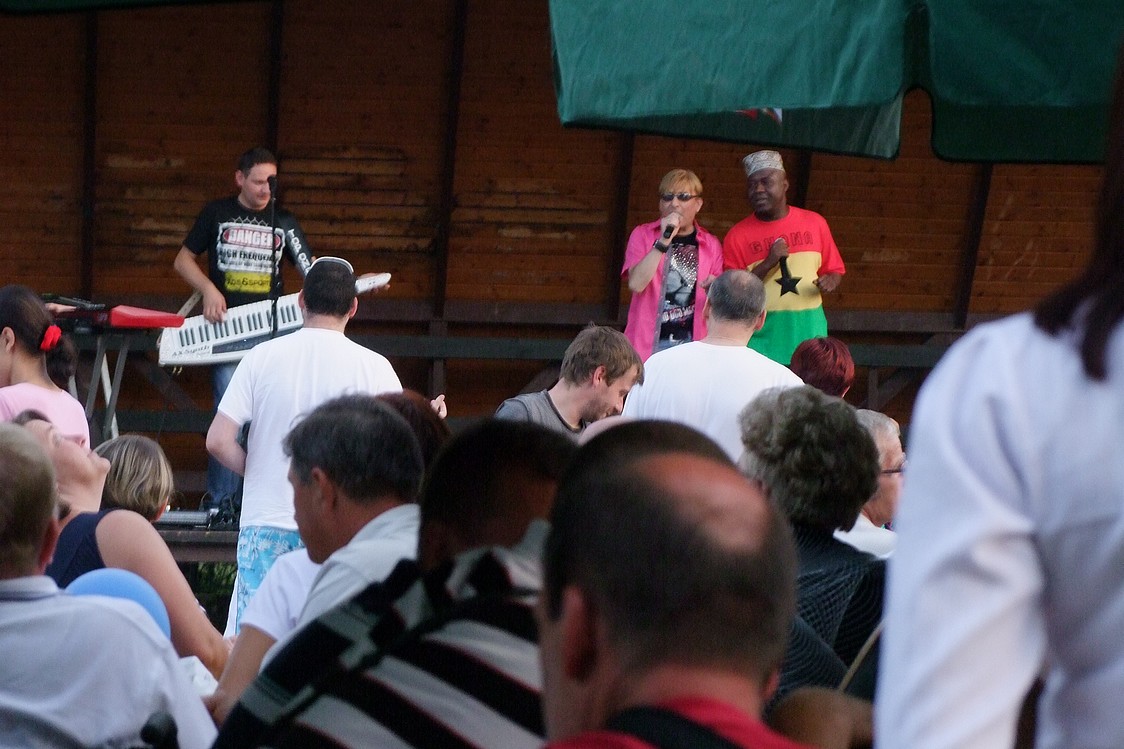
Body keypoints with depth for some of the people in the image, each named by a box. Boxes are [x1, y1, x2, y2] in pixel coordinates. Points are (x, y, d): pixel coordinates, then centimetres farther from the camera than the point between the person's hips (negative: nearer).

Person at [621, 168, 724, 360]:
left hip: (692, 343, 1)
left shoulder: (711, 244, 9)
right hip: (648, 343, -1)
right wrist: (663, 241, -17)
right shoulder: (643, 235, 5)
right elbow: (636, 284, -12)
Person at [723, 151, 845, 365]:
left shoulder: (814, 223, 9)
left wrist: (831, 281, -5)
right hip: (762, 337, -2)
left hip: (809, 331, 2)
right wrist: (768, 264, -14)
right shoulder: (737, 235, 1)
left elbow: (835, 269, 19)